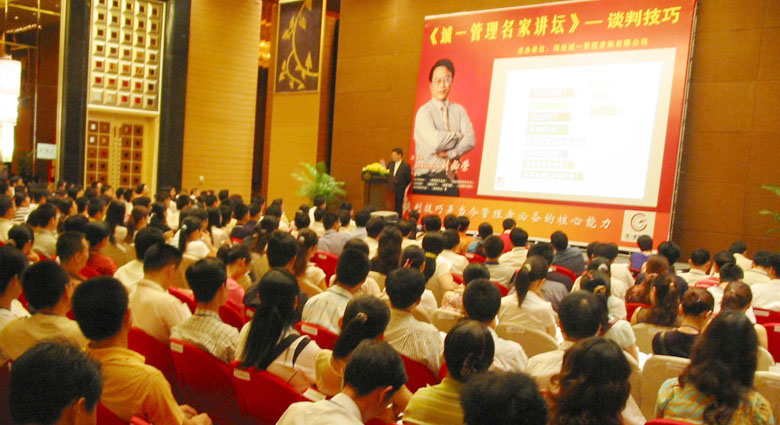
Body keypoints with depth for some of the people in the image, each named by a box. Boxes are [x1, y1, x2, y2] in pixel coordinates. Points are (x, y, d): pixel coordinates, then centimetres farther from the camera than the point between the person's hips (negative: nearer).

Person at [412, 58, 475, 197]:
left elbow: (470, 141, -1)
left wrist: (450, 153, -14)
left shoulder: (459, 110, 9)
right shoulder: (424, 112, -5)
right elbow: (436, 142, -18)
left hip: (451, 178, 4)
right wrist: (458, 135, -3)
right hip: (427, 179, -4)